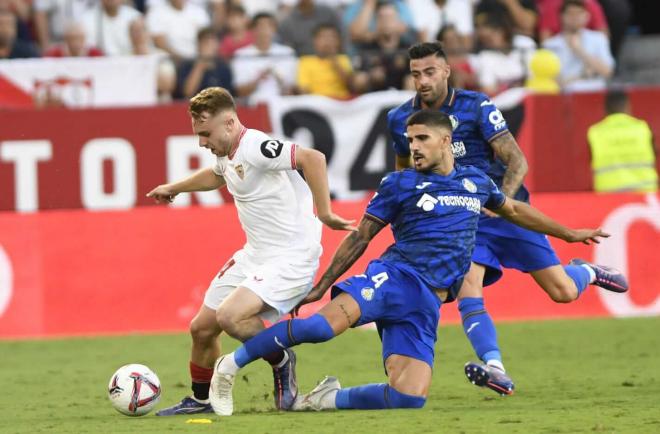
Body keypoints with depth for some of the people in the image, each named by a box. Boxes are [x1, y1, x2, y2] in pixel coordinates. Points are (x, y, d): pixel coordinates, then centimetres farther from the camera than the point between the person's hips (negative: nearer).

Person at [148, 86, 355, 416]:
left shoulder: (254, 148, -22)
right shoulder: (226, 153, 8)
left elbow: (312, 158, -33)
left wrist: (324, 214, -31)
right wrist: (174, 188, 46)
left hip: (290, 258, -10)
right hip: (254, 254, 10)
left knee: (229, 317, -27)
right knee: (201, 328, 10)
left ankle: (281, 361, -1)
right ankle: (201, 400, 30)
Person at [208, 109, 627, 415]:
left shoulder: (476, 181, 19)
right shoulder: (399, 184, 8)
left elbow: (514, 210, 37)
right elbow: (360, 238, 10)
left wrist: (568, 233, 43)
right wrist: (320, 286, 6)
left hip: (426, 304, 4)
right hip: (396, 276, -4)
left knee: (408, 397, -18)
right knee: (333, 318, -35)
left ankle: (330, 398, 4)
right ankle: (232, 364, -26)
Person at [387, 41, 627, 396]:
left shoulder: (475, 106, -11)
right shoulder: (400, 119, 0)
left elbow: (517, 161, -14)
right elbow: (403, 167, 22)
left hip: (505, 209, -2)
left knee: (563, 293, -2)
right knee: (467, 290, -26)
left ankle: (587, 273, 33)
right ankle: (496, 370, -35)